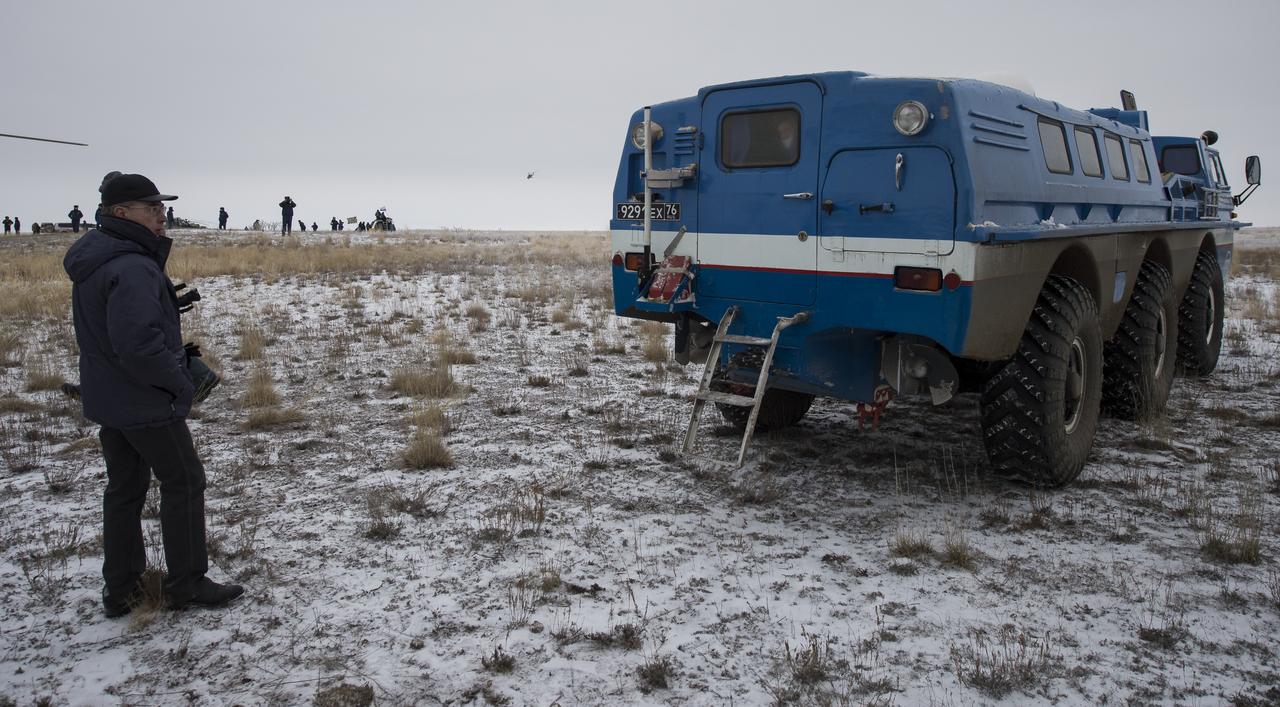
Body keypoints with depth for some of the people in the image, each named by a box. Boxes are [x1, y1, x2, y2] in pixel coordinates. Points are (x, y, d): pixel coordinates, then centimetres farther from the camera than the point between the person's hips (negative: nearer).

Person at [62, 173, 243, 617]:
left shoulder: (92, 261, 9)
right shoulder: (132, 268, -24)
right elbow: (138, 343, -31)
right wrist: (180, 382, -17)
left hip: (106, 399, 10)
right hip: (146, 402, -9)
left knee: (125, 487, 16)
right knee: (184, 482, 4)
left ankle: (121, 589, 24)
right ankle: (187, 584, 12)